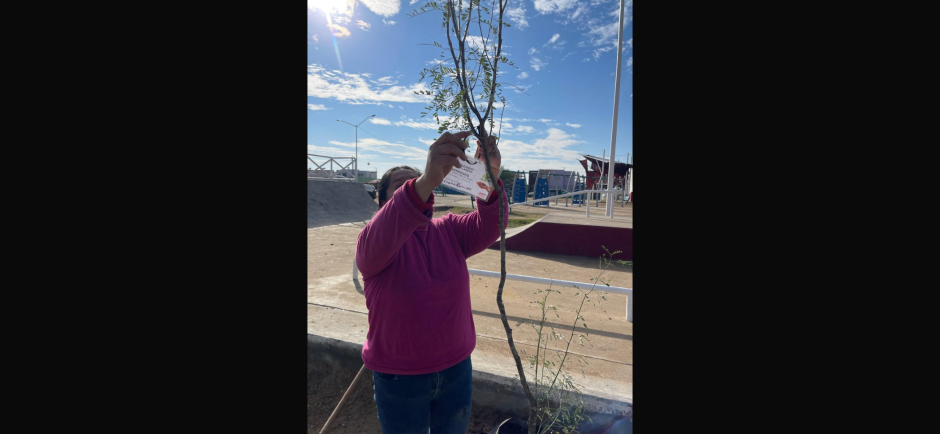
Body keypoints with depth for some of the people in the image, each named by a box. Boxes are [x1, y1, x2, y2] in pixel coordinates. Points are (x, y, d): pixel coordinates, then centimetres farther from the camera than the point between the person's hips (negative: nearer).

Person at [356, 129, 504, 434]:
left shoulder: (450, 230, -4)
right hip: (399, 377, -3)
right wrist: (427, 180, -53)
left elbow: (490, 226, -21)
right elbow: (381, 239, -37)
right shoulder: (372, 241, -14)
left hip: (457, 368, 3)